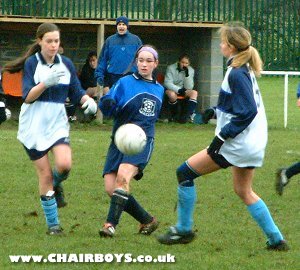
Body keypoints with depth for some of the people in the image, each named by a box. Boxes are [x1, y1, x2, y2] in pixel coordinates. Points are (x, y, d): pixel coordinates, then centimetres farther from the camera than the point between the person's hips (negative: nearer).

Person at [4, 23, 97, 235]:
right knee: (45, 174, -3)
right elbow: (28, 97, -13)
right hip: (33, 126, -2)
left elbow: (77, 92, 9)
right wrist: (46, 83, -28)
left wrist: (88, 100, -12)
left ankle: (56, 185, 14)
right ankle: (52, 223, 11)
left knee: (64, 164, -22)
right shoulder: (31, 64, -5)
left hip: (58, 123, 2)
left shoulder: (66, 64, 5)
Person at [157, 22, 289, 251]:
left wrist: (221, 137, -21)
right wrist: (216, 111, 21)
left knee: (185, 173, -2)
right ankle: (276, 240, 18)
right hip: (254, 144, 10)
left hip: (237, 144, -10)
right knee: (244, 191, 22)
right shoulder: (246, 70, 10)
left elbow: (248, 112, -23)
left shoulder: (236, 74, -19)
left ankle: (183, 230, 5)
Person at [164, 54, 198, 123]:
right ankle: (173, 115, -14)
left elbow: (189, 87, -10)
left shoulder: (190, 70, -4)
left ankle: (189, 115, -33)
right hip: (171, 89, -4)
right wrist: (179, 90, -34)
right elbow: (167, 83, -20)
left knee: (194, 93, -24)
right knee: (172, 94, -38)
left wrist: (187, 75, -25)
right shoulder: (171, 68, -13)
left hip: (183, 90, 4)